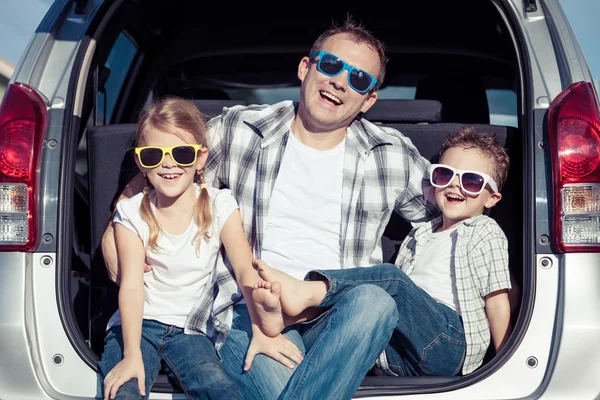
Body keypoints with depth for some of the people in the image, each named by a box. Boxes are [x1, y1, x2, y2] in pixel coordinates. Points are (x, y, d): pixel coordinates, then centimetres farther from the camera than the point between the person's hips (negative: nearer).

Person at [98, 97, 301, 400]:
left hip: (191, 328, 0)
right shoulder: (132, 213, -3)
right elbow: (132, 285, -11)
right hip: (139, 324, 0)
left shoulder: (219, 205, -3)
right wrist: (132, 354, -24)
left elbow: (245, 269, -14)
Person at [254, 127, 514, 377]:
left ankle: (307, 291, -38)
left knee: (389, 278, -26)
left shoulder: (485, 232, 10)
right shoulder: (419, 235, 27)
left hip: (451, 344, -5)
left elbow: (497, 301, 3)